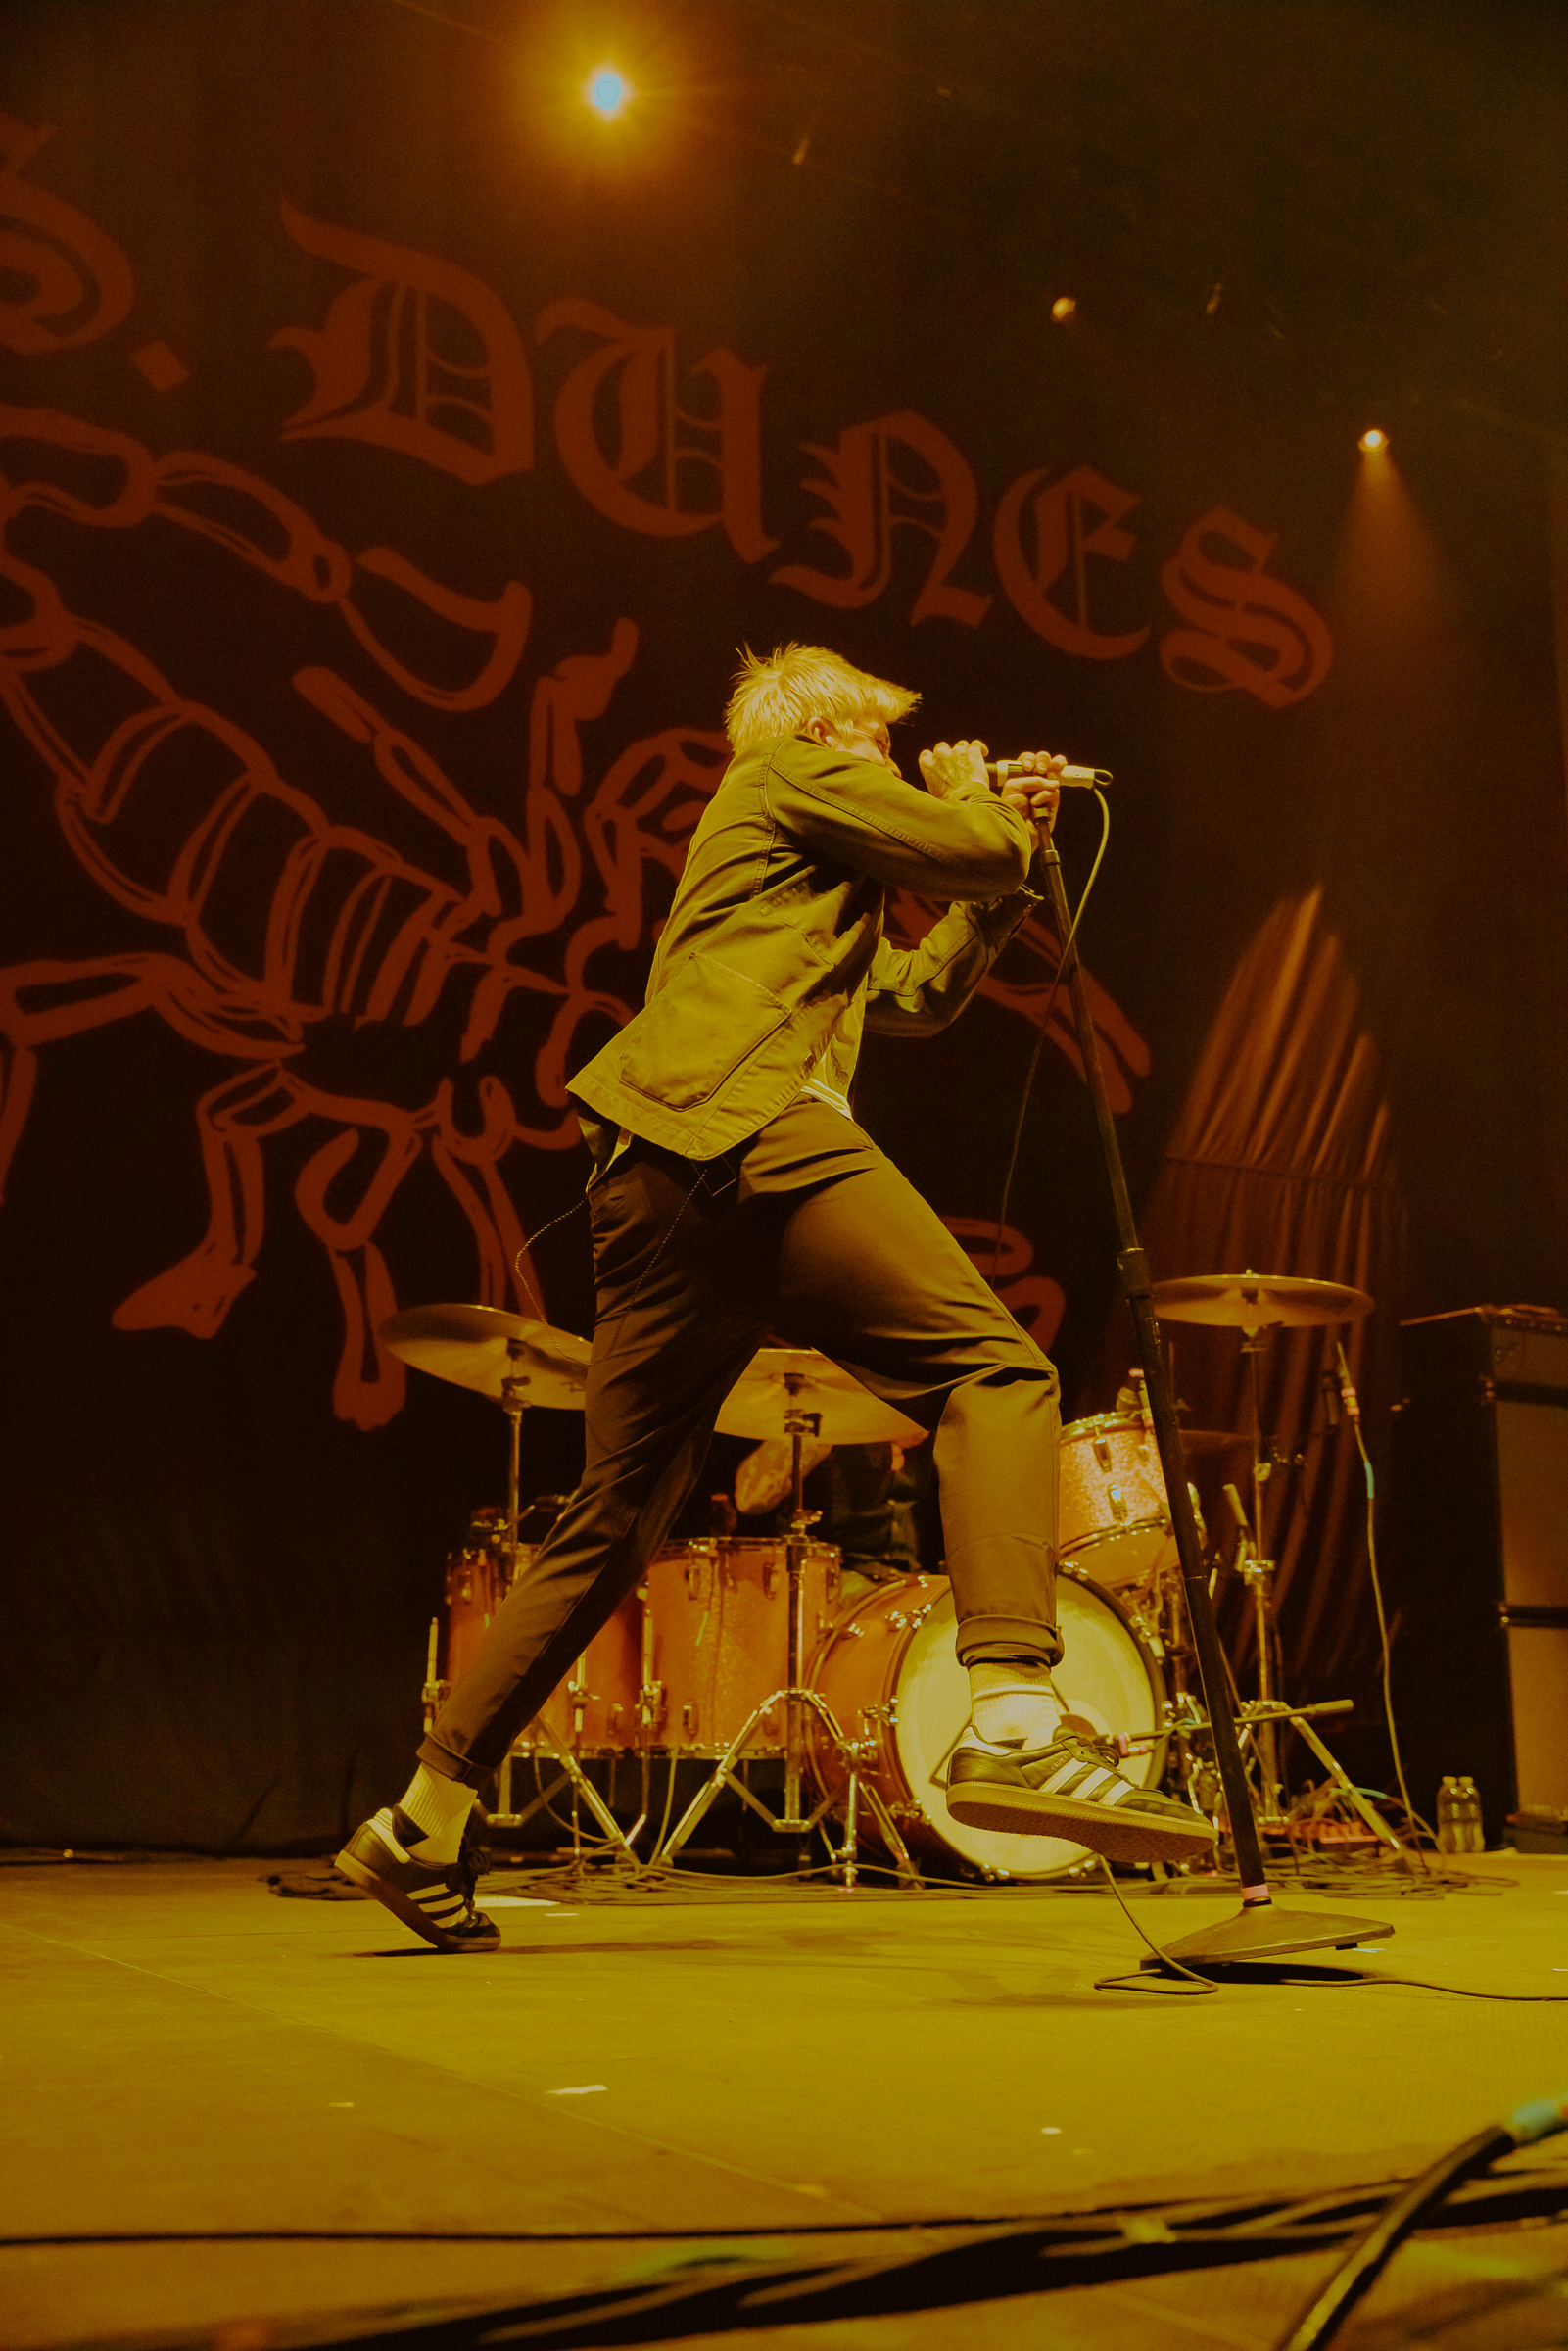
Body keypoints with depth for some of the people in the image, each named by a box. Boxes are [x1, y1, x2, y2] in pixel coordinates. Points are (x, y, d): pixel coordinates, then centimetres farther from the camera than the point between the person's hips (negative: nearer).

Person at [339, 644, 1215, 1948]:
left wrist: (1008, 844, 35)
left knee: (614, 1519, 12)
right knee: (993, 1369, -18)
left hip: (650, 1178, 9)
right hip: (748, 1128, -9)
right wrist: (974, 798, 29)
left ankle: (426, 1822, 16)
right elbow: (975, 853, 6)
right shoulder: (795, 777, 15)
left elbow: (922, 996, 37)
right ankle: (1014, 1718, -37)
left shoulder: (774, 865, 41)